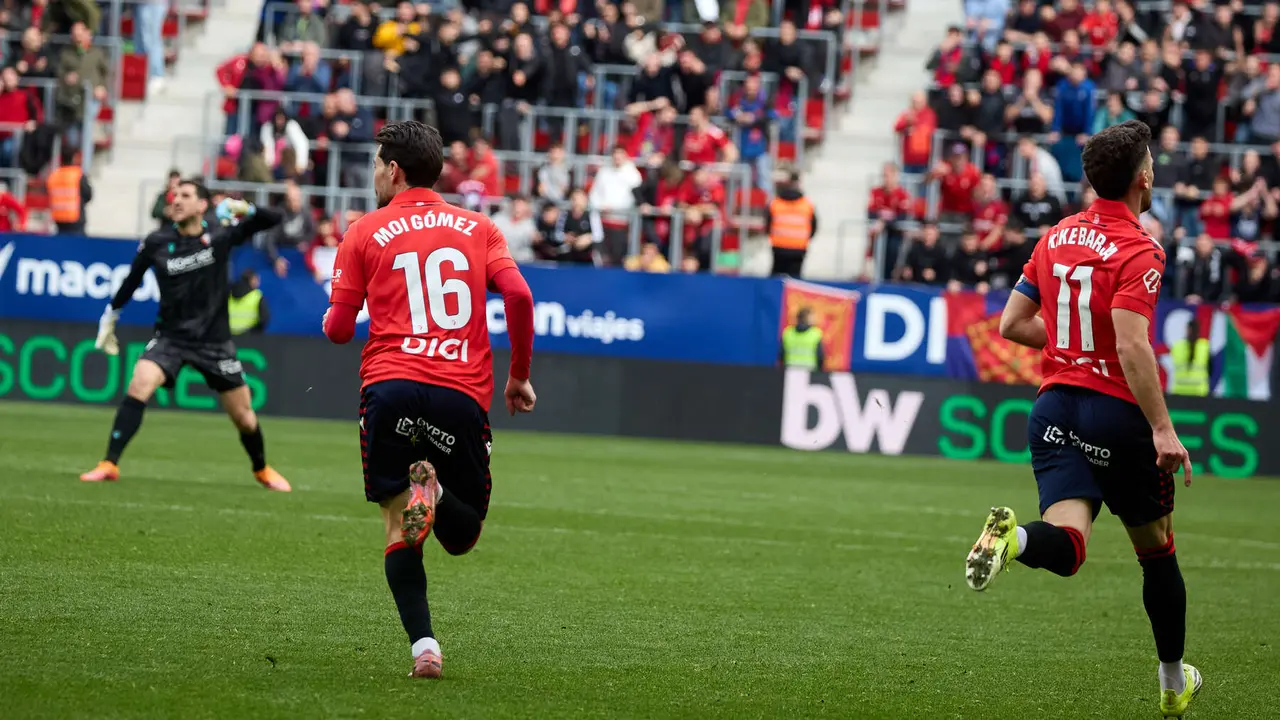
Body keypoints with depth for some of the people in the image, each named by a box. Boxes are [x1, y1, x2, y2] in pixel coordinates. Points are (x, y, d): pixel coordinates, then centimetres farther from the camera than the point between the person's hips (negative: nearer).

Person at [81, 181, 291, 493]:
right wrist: (109, 319, 15)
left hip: (215, 341, 0)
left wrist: (243, 209, -26)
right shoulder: (156, 243, -6)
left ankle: (262, 470, 35)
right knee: (139, 386, -26)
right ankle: (109, 465, -23)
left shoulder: (220, 236, -8)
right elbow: (131, 281, 8)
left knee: (244, 417, 7)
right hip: (171, 337, 0)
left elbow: (272, 219, -8)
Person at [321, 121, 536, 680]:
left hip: (390, 386, -1)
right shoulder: (478, 228, 16)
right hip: (463, 396, 1)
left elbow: (338, 329, 10)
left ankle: (423, 646, -14)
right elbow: (517, 295, 1)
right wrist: (519, 376, 13)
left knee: (398, 527, 6)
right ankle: (435, 493, -23)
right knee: (462, 535, 13)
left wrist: (331, 321, 35)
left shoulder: (365, 233, 11)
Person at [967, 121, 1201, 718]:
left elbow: (1012, 323, 13)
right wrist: (1163, 430, -24)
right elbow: (1131, 344, -24)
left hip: (1055, 410, 5)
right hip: (1118, 412, -5)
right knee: (1156, 551, 15)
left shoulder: (1055, 238, 8)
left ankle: (1013, 536, -43)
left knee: (1066, 545, -9)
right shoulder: (1138, 250, -13)